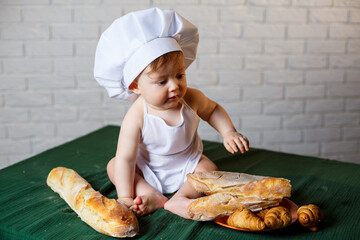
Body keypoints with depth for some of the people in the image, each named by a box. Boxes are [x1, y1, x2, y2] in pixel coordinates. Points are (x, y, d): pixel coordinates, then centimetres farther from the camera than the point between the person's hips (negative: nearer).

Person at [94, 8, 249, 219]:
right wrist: (125, 197, -33)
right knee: (113, 166, -16)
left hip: (187, 164, 1)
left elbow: (213, 110, 2)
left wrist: (229, 132, -13)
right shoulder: (137, 117, -32)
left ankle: (179, 199, -29)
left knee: (210, 169, -22)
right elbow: (126, 158, -30)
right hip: (147, 169, -1)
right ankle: (149, 193, -27)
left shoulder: (192, 99, -21)